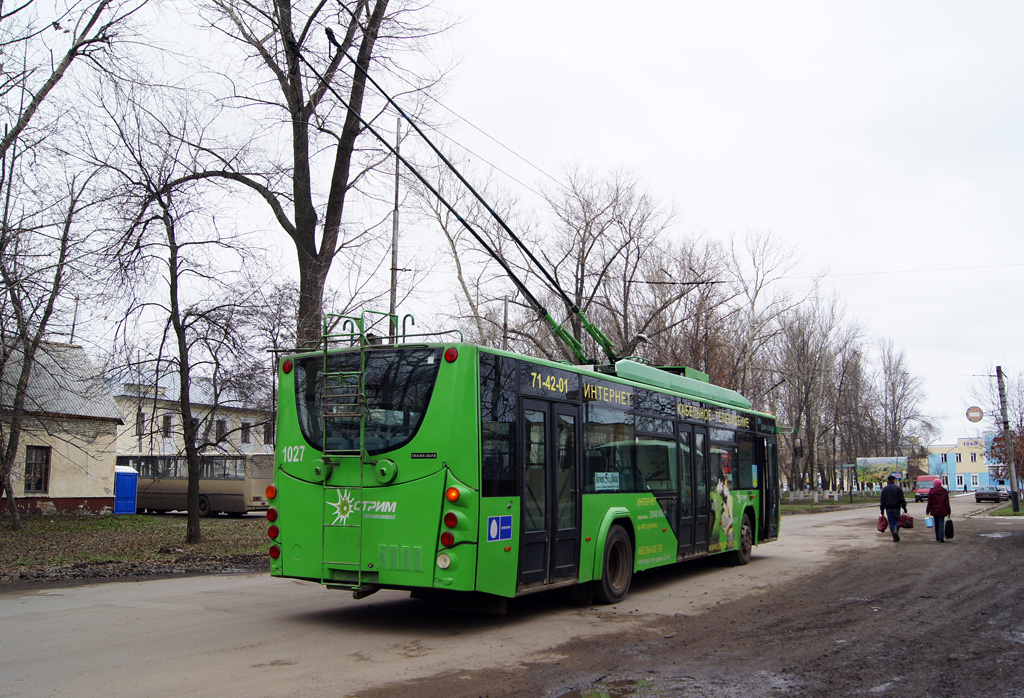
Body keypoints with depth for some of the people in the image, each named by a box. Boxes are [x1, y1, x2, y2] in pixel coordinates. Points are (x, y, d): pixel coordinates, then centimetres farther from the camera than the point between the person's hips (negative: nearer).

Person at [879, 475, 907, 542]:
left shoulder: (884, 489, 6)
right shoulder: (898, 488, -1)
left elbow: (882, 500, 6)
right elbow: (902, 499, -4)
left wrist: (882, 509, 9)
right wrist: (904, 507, 1)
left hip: (888, 509, 2)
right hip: (896, 508, -2)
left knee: (891, 522, 5)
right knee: (897, 521, 8)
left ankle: (895, 537, 0)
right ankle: (896, 531, -20)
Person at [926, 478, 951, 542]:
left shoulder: (931, 491, -5)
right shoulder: (945, 491, 1)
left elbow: (929, 502, -5)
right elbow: (947, 503, 3)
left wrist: (927, 511, 0)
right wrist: (948, 512, 8)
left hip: (934, 510, 0)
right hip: (942, 511, 0)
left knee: (936, 523, 13)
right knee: (941, 523, -2)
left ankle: (937, 537, 20)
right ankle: (941, 537, -16)